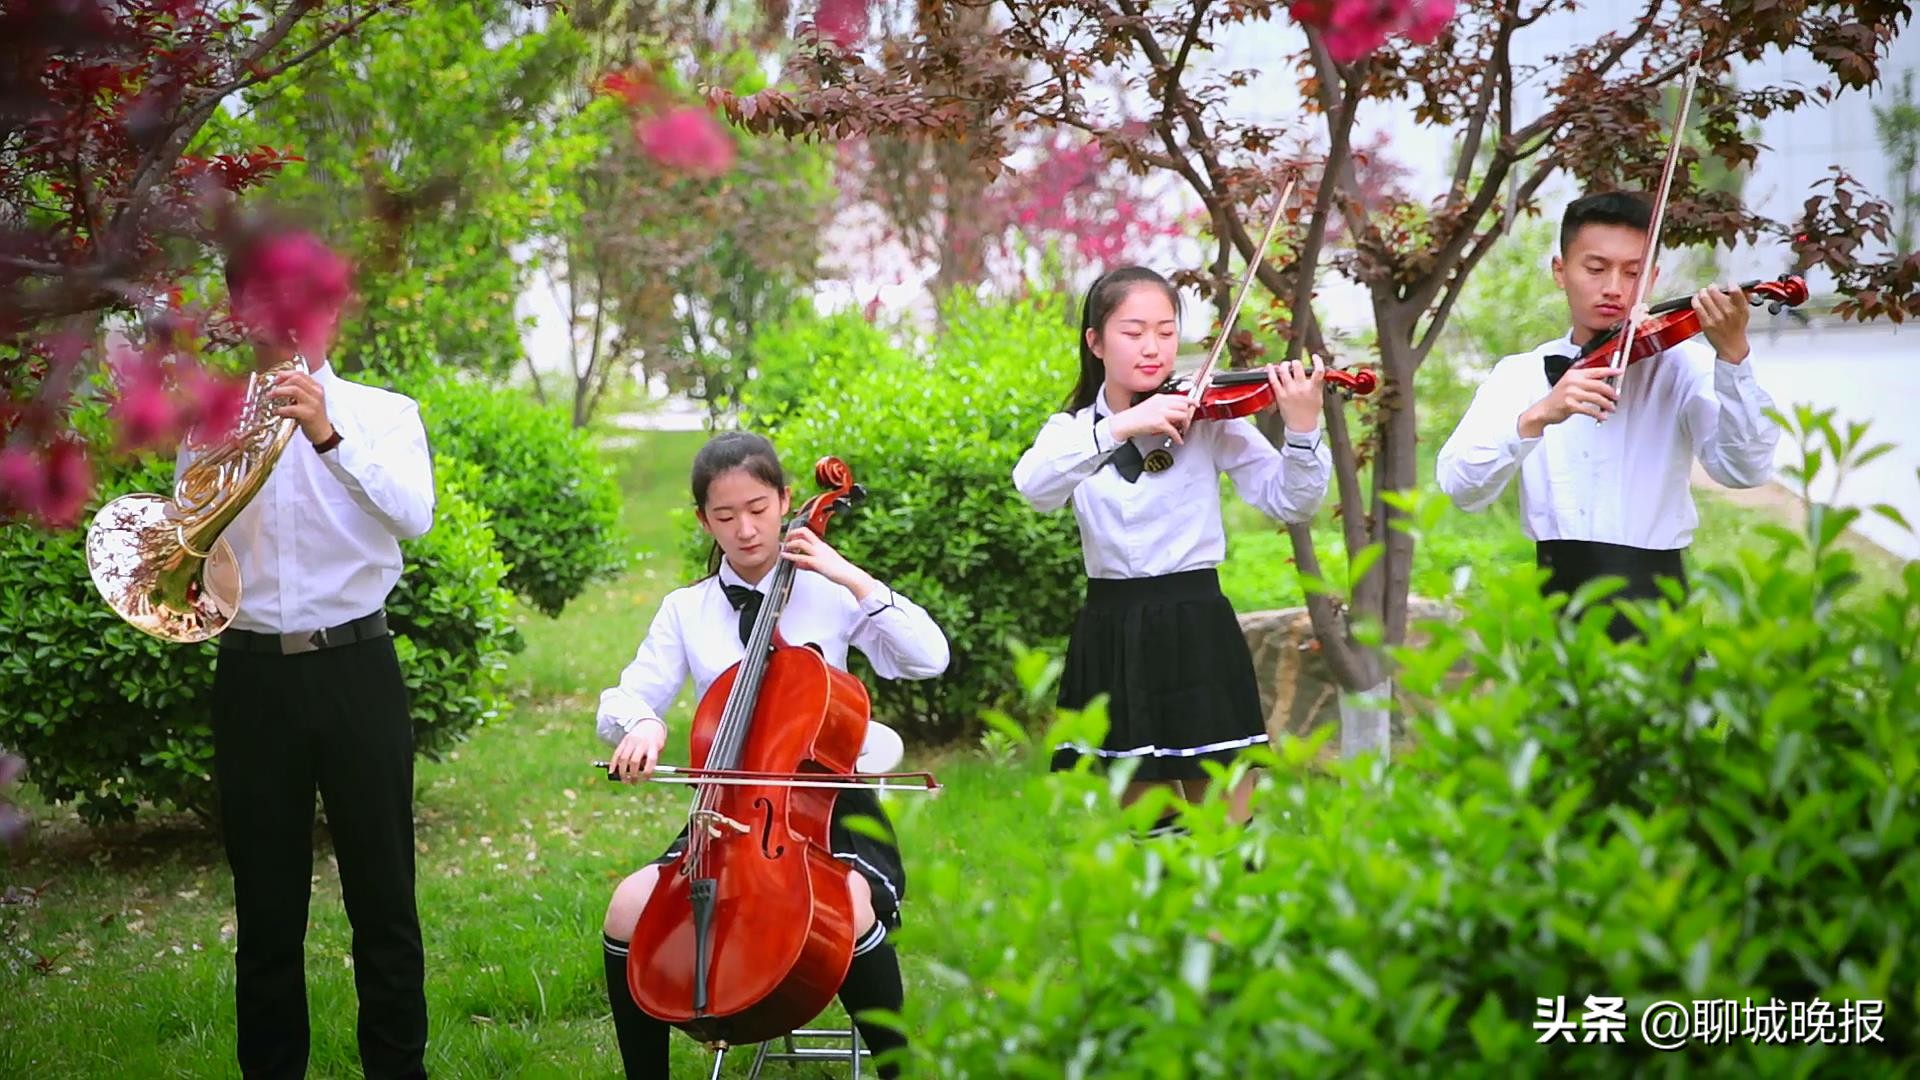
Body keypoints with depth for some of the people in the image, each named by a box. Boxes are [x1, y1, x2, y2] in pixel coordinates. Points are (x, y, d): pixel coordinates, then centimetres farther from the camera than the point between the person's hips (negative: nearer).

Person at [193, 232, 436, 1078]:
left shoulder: (381, 413, 4)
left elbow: (414, 515, -14)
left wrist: (328, 435, -26)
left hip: (354, 667, -2)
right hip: (253, 676, 2)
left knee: (382, 892, 1)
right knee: (265, 898, 7)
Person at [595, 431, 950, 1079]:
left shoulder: (828, 593, 4)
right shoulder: (686, 612, 9)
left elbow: (929, 658, -8)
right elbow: (622, 701, 0)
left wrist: (856, 581, -14)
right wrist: (639, 723, -23)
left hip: (828, 808, -2)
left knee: (847, 907, -35)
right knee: (629, 909, -22)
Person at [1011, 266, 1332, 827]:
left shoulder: (1210, 419, 0)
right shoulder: (1072, 429, 6)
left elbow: (1289, 502, -7)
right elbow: (1035, 487, -16)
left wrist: (1303, 430, -24)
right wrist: (1121, 426, -27)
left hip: (1197, 631, -2)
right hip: (1111, 638, 3)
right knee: (1146, 829, 11)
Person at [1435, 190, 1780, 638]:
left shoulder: (1680, 365, 3)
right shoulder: (1519, 375, 8)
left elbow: (1746, 469, -12)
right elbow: (1462, 487, -7)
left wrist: (1732, 356, -26)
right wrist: (1537, 416, -23)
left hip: (1652, 599, -2)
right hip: (1556, 600, 2)